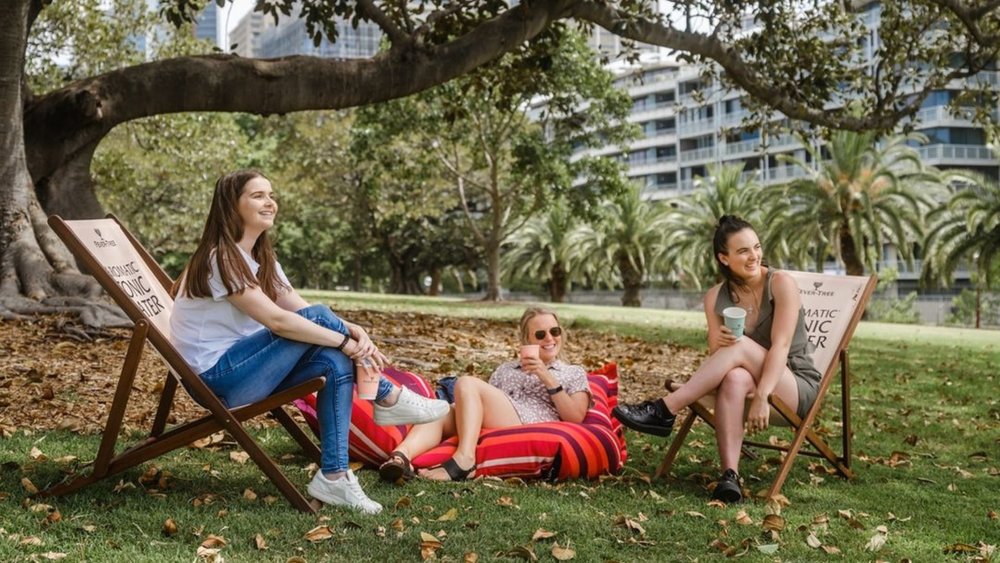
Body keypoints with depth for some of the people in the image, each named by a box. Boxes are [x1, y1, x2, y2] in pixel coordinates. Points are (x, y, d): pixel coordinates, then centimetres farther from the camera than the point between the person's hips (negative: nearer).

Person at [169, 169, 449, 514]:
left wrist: (353, 331, -15)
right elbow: (276, 320, -26)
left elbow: (299, 309, 3)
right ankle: (390, 399, -7)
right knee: (318, 317, -21)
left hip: (241, 369, 9)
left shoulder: (261, 259, 12)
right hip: (216, 378, -9)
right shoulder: (220, 258, -17)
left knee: (335, 363, -16)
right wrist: (346, 341, -23)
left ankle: (334, 477, -17)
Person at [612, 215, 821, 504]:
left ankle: (663, 410, -33)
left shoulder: (780, 283, -10)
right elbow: (717, 360, -3)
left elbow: (781, 345, -20)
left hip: (799, 388, -3)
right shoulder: (716, 297, 2)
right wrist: (717, 344, -28)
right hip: (748, 380, 3)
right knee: (735, 379, -35)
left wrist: (761, 397, -33)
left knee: (740, 346, -31)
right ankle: (730, 476, -41)